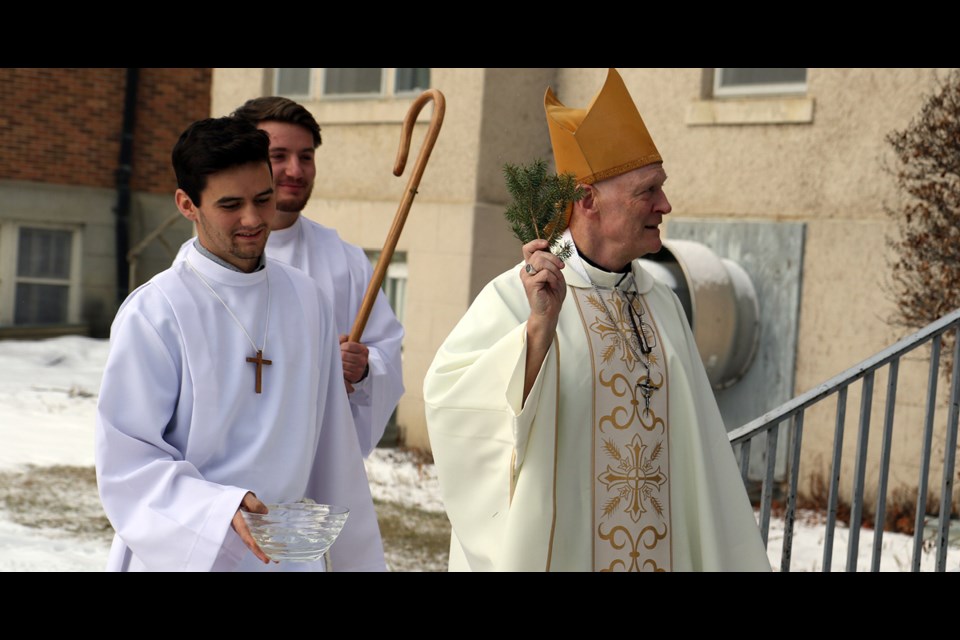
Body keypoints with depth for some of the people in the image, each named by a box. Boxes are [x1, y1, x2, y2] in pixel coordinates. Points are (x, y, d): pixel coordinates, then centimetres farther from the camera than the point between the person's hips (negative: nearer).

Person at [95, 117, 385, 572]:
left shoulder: (307, 300, 4)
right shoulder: (153, 314, -12)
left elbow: (333, 448, 9)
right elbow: (127, 465, -13)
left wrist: (361, 558, 11)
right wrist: (224, 512, -27)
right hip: (185, 555, -4)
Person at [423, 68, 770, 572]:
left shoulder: (664, 306, 5)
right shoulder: (515, 296, -13)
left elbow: (696, 451, 8)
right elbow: (449, 397, -26)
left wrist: (725, 557, 9)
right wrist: (540, 325, -35)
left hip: (661, 550, 5)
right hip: (553, 551, -5)